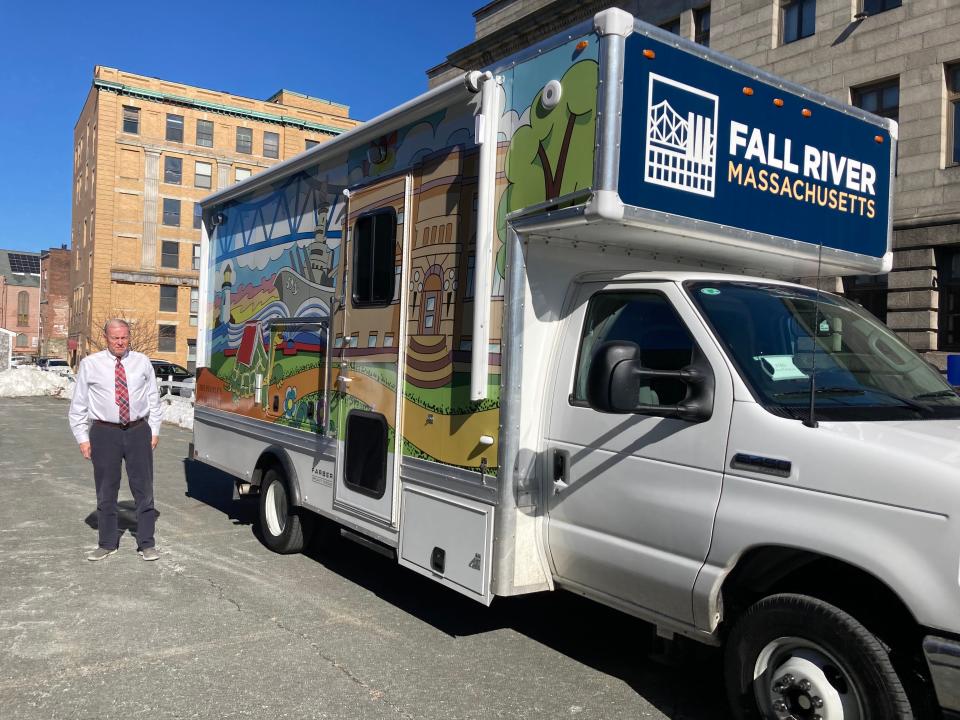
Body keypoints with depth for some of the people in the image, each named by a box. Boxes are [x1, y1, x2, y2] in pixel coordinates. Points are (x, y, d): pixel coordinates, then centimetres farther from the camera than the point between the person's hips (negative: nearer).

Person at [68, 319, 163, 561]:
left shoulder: (142, 362, 4)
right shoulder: (90, 364, 0)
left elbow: (154, 399, 9)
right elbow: (78, 405, 4)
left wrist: (155, 431, 5)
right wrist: (83, 438, 0)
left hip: (139, 432, 1)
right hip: (104, 433, 0)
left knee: (143, 489, 4)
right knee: (106, 491, 9)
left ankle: (146, 544, 15)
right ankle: (107, 543, 24)